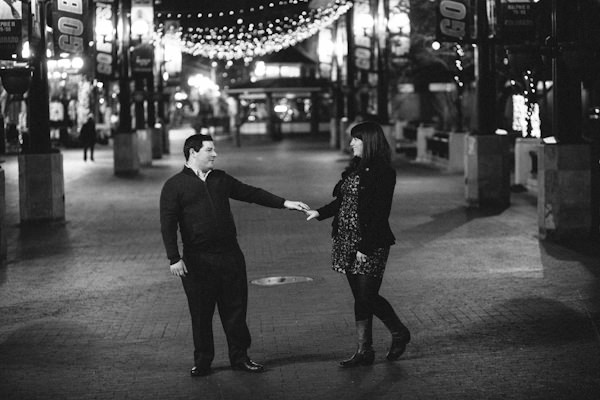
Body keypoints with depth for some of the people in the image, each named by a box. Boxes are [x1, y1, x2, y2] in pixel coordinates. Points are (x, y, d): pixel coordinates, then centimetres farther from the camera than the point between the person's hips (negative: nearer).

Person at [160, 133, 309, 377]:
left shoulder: (220, 179, 14)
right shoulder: (174, 185, -2)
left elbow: (250, 193, 19)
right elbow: (168, 224, -6)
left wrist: (284, 204, 14)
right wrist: (174, 258, -14)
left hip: (230, 256, 4)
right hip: (198, 261, -4)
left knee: (235, 309, 7)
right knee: (201, 313, 3)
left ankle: (240, 358, 17)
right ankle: (202, 362, 17)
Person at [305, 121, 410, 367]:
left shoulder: (383, 173, -12)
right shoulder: (355, 169, 12)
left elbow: (380, 214, -16)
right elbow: (343, 201, 19)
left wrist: (366, 247, -19)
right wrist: (320, 213, 4)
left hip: (370, 245, -7)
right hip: (347, 242, 7)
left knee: (367, 297, -5)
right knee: (361, 298, 9)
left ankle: (399, 333, 19)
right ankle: (364, 351, 13)